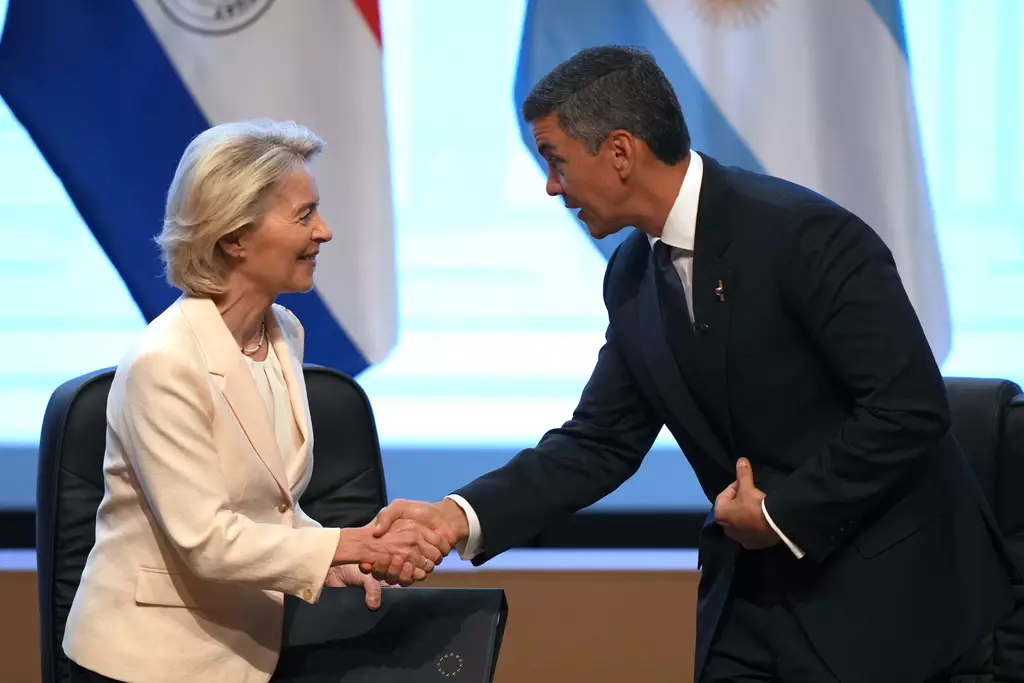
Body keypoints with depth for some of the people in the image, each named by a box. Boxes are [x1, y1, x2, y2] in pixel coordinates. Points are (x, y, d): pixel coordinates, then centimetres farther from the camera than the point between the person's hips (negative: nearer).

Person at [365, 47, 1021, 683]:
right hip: (756, 585, 7)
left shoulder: (804, 234, -20)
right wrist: (462, 515, -5)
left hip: (882, 586, -7)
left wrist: (784, 514, -16)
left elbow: (910, 407, -22)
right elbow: (599, 442, 7)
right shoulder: (633, 276, 4)